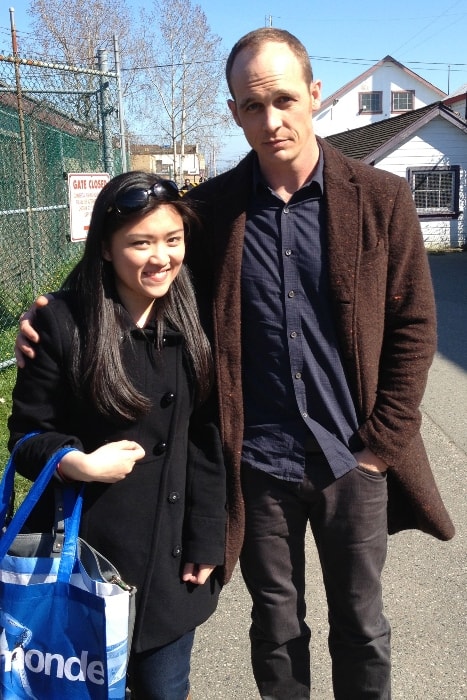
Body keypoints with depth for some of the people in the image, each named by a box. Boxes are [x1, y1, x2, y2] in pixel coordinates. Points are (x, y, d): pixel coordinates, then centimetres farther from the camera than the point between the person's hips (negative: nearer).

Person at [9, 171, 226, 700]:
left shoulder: (190, 325, -1)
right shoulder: (63, 323, -13)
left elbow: (205, 442, 1)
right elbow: (27, 434, -6)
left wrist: (206, 542, 1)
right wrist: (80, 464, -25)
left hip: (169, 555, 3)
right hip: (82, 555, -2)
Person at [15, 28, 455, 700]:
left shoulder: (381, 199, -5)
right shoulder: (209, 209, -3)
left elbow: (413, 326, -1)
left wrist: (381, 444, -5)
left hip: (354, 463, 0)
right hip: (258, 467, 1)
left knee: (362, 629, 18)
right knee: (277, 630, 19)